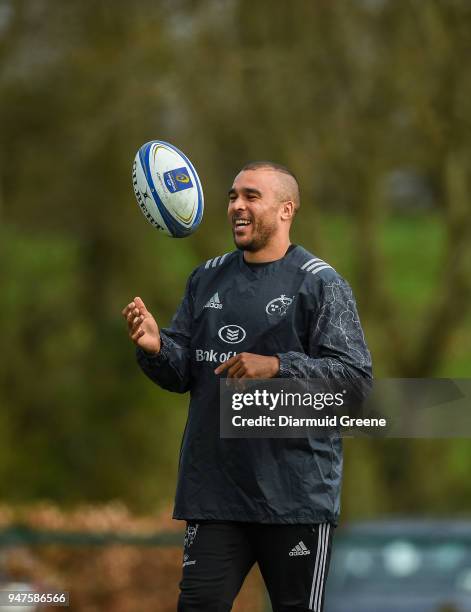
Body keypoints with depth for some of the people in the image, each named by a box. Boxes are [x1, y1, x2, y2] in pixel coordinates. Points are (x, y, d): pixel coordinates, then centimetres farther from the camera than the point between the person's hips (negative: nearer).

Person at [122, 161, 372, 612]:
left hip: (297, 494, -4)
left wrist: (277, 367, -22)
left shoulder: (320, 284, -4)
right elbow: (182, 373, 13)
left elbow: (355, 375, -12)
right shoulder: (207, 279, 14)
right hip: (214, 487, 5)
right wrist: (155, 347, -9)